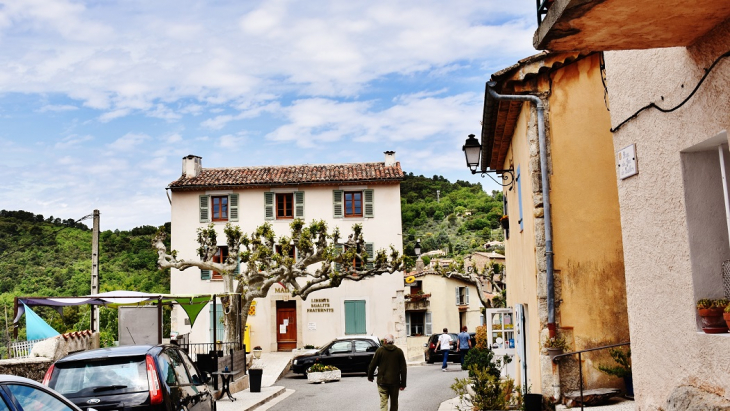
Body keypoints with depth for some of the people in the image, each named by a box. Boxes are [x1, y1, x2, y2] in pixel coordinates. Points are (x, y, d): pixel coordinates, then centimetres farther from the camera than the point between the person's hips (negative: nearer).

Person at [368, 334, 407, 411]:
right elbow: (403, 368, 2)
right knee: (394, 403, 14)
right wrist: (403, 384, 5)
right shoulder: (399, 351, 3)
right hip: (395, 382, 2)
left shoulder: (380, 350, -3)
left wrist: (370, 377, 16)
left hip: (382, 381, -2)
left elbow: (372, 365, -1)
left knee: (383, 403, -2)